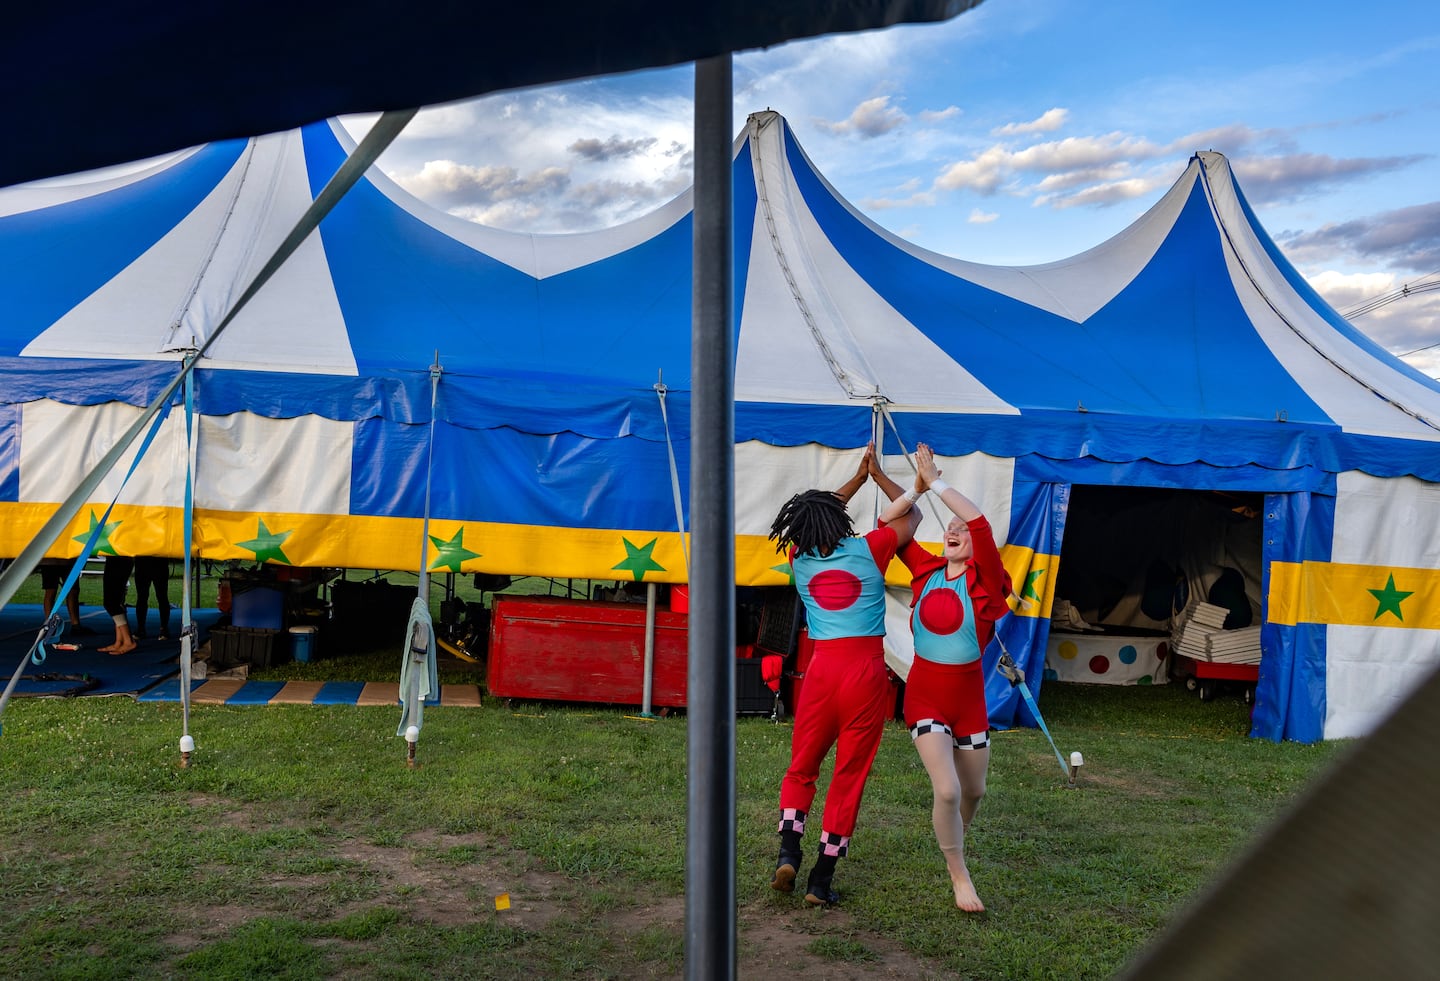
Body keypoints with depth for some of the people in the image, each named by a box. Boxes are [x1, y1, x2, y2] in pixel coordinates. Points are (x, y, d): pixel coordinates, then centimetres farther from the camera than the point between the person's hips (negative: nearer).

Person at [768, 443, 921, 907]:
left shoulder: (800, 559, 6)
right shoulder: (868, 550, -2)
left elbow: (817, 520, 27)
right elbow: (911, 517, 16)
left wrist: (859, 475, 29)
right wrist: (879, 476, 24)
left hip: (822, 670, 2)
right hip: (865, 671, -2)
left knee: (801, 768, 18)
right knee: (849, 776, 7)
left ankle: (788, 851, 0)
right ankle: (822, 880, 9)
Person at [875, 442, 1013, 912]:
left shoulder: (984, 582, -11)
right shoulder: (928, 572, -3)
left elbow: (979, 521, -27)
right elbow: (889, 525, 0)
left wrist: (936, 480, -24)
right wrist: (917, 487, -12)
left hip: (969, 698, 0)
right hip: (925, 697, 0)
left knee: (974, 791, 17)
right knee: (947, 791, -15)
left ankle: (954, 842, 50)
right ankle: (959, 876, 8)